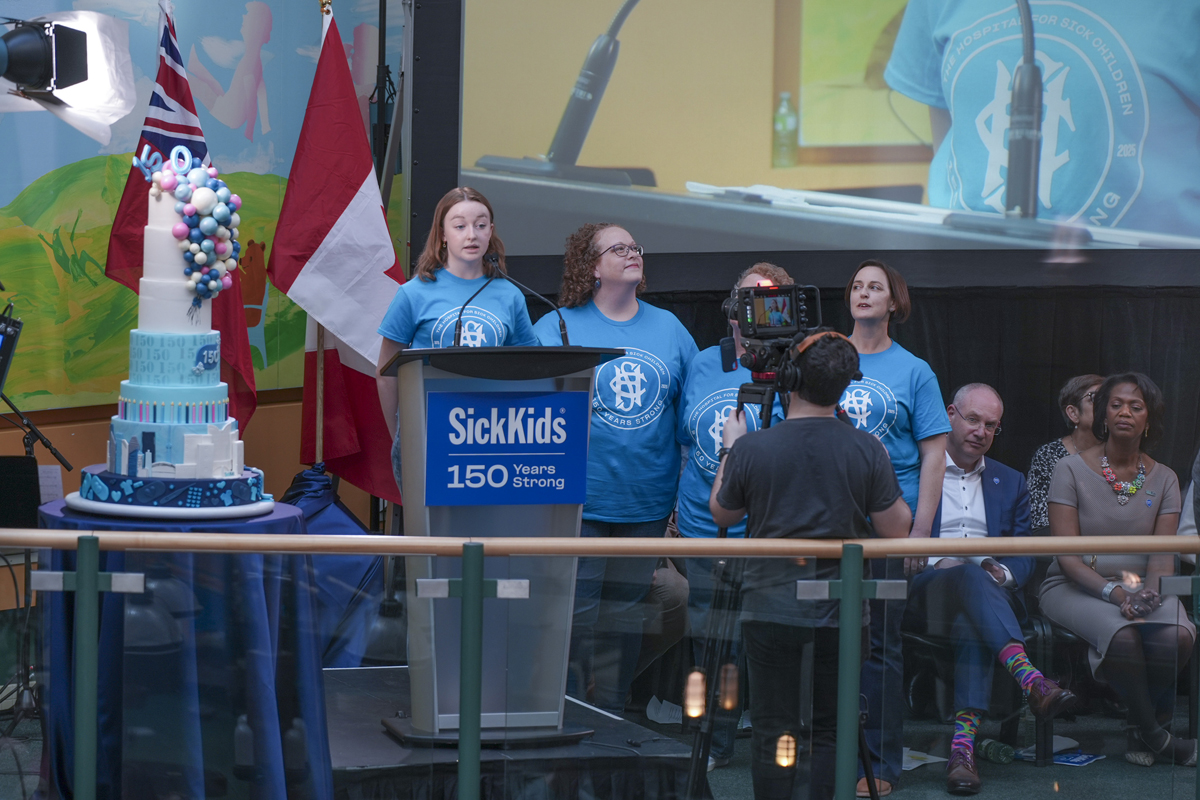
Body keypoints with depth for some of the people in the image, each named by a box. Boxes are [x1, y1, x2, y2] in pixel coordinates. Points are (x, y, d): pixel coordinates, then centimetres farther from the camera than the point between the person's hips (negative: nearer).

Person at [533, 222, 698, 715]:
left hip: (647, 503, 4)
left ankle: (611, 713, 21)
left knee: (625, 612, 11)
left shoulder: (669, 329, 11)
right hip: (577, 502, -4)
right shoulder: (558, 327, 0)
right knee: (574, 613, -6)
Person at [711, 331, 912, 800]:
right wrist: (887, 483, 14)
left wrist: (728, 451, 19)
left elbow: (722, 514, 7)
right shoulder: (867, 451, -8)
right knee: (832, 730, 10)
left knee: (772, 731, 6)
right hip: (841, 610, 1)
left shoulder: (751, 448, -9)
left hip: (770, 607, -1)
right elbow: (896, 531, -2)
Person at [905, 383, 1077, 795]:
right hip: (924, 589, -2)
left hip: (990, 590, 3)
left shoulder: (1011, 483, 24)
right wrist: (936, 563, -15)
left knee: (974, 622, -36)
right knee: (969, 575, -38)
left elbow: (1024, 557, 18)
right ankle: (1031, 680, -57)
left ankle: (964, 742, -49)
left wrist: (1003, 572, -5)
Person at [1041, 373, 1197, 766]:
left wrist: (1149, 591, -21)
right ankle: (1154, 734, -14)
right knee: (1122, 634, -36)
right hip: (1074, 587, -3)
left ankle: (1144, 729, -6)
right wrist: (1112, 592, -23)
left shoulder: (1163, 479, 9)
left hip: (1140, 587, 3)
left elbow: (1163, 555, 1)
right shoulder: (1072, 470, -2)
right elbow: (1066, 555, -8)